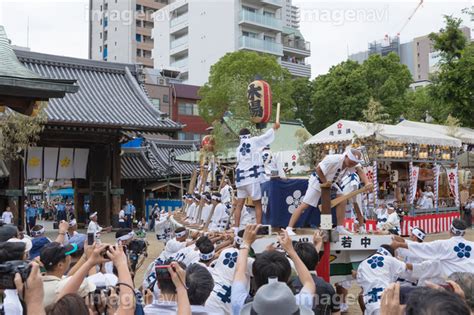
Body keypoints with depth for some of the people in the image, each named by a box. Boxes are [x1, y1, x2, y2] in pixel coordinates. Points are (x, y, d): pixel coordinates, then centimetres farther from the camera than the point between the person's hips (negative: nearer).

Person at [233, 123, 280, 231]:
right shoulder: (253, 141, 0)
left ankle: (236, 229, 5)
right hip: (252, 177, -5)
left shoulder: (238, 148, 13)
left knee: (239, 204, 7)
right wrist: (274, 127, 21)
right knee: (258, 204, 5)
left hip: (241, 178, 5)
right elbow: (267, 135, 7)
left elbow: (239, 162, 16)